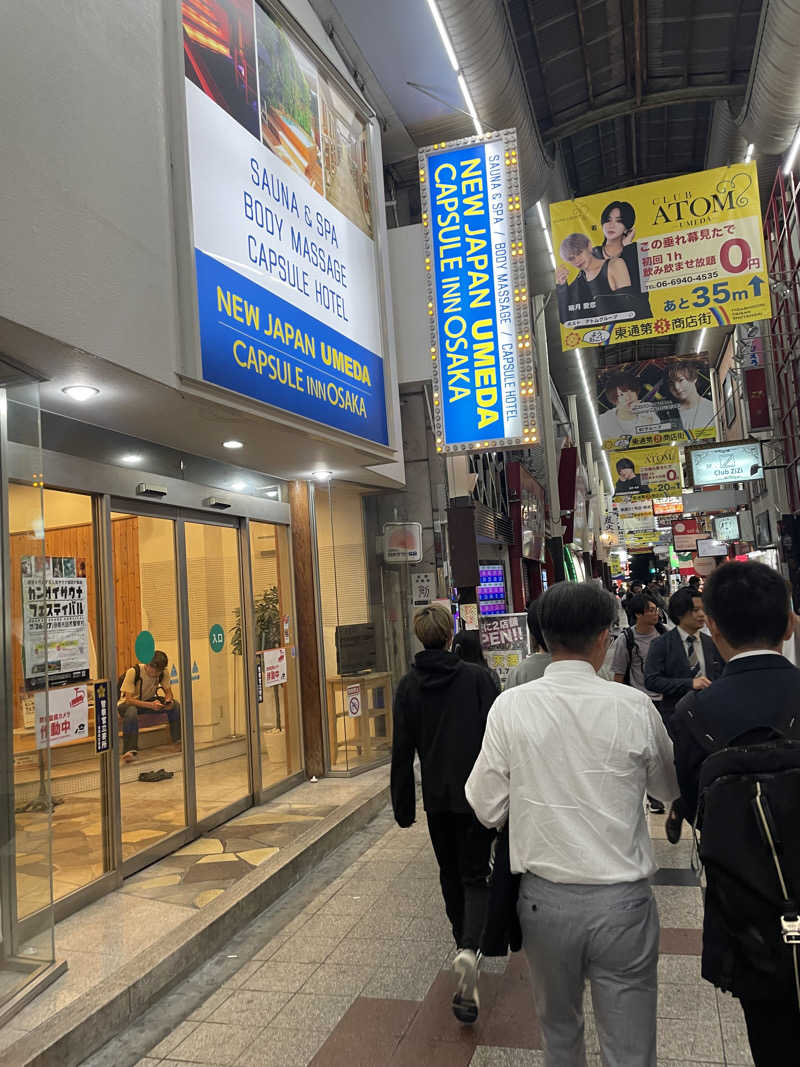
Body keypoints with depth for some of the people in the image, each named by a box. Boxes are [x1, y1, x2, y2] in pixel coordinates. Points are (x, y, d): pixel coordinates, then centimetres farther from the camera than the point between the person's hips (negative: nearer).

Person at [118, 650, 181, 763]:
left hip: (149, 700, 4)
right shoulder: (133, 672, -29)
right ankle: (130, 750, -35)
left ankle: (178, 740, -8)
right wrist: (151, 705, -45)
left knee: (175, 705, -20)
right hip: (128, 703, -4)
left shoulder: (164, 673, -15)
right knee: (131, 711, -40)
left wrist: (169, 701, -30)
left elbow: (168, 691, -5)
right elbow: (129, 699, -31)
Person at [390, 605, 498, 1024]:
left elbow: (402, 749, -1)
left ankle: (466, 947, 34)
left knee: (450, 874, 21)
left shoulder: (408, 685, -3)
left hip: (436, 796, 3)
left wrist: (403, 806, 7)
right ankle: (469, 949, -19)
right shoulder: (477, 676, -10)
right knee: (475, 877, 4)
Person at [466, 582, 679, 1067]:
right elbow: (670, 789, 5)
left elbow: (487, 808, -6)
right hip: (621, 900, -1)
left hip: (545, 897, 2)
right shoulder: (634, 706, -13)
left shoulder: (511, 707, -12)